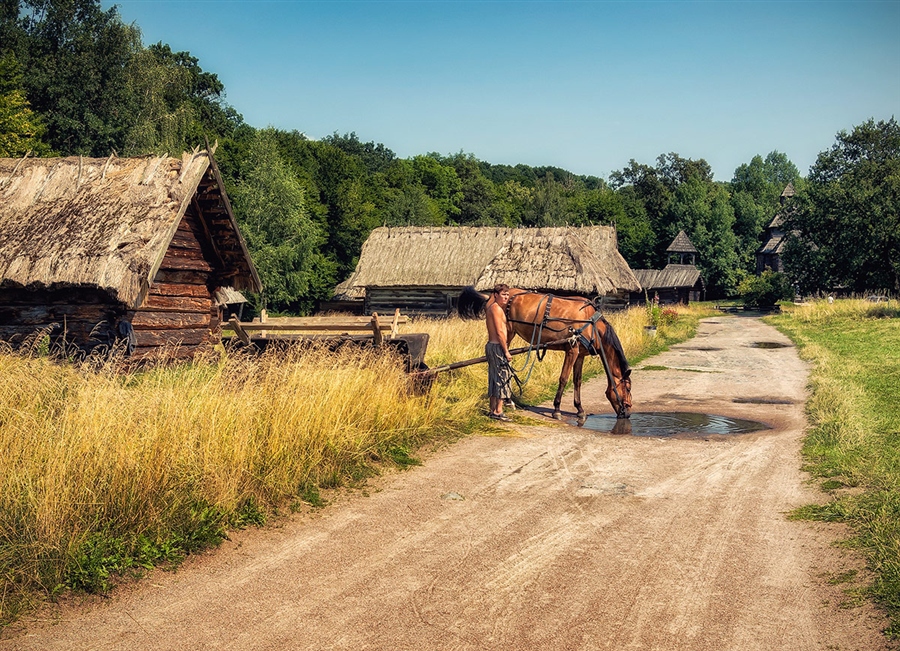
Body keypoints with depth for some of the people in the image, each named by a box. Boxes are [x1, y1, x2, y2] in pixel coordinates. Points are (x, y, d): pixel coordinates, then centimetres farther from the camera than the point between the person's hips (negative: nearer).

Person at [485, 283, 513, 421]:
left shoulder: (492, 308, 17)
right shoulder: (497, 308, -14)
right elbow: (500, 332, -19)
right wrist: (506, 351, -18)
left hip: (491, 346, 10)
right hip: (497, 347, -10)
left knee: (495, 379, 13)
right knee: (502, 378, -7)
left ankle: (493, 410, 18)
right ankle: (498, 411, -6)